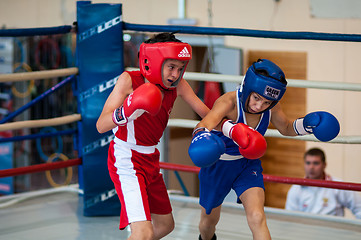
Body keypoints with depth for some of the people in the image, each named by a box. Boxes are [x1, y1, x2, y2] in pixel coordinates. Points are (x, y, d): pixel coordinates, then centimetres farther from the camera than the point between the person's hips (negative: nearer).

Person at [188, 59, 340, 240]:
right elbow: (204, 124, -53)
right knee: (209, 220, 20)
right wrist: (202, 135, -77)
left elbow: (286, 128, 3)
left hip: (248, 164, 2)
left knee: (257, 218, -21)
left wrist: (304, 125, -19)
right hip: (217, 164, -2)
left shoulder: (272, 107, -19)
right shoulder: (229, 102, -34)